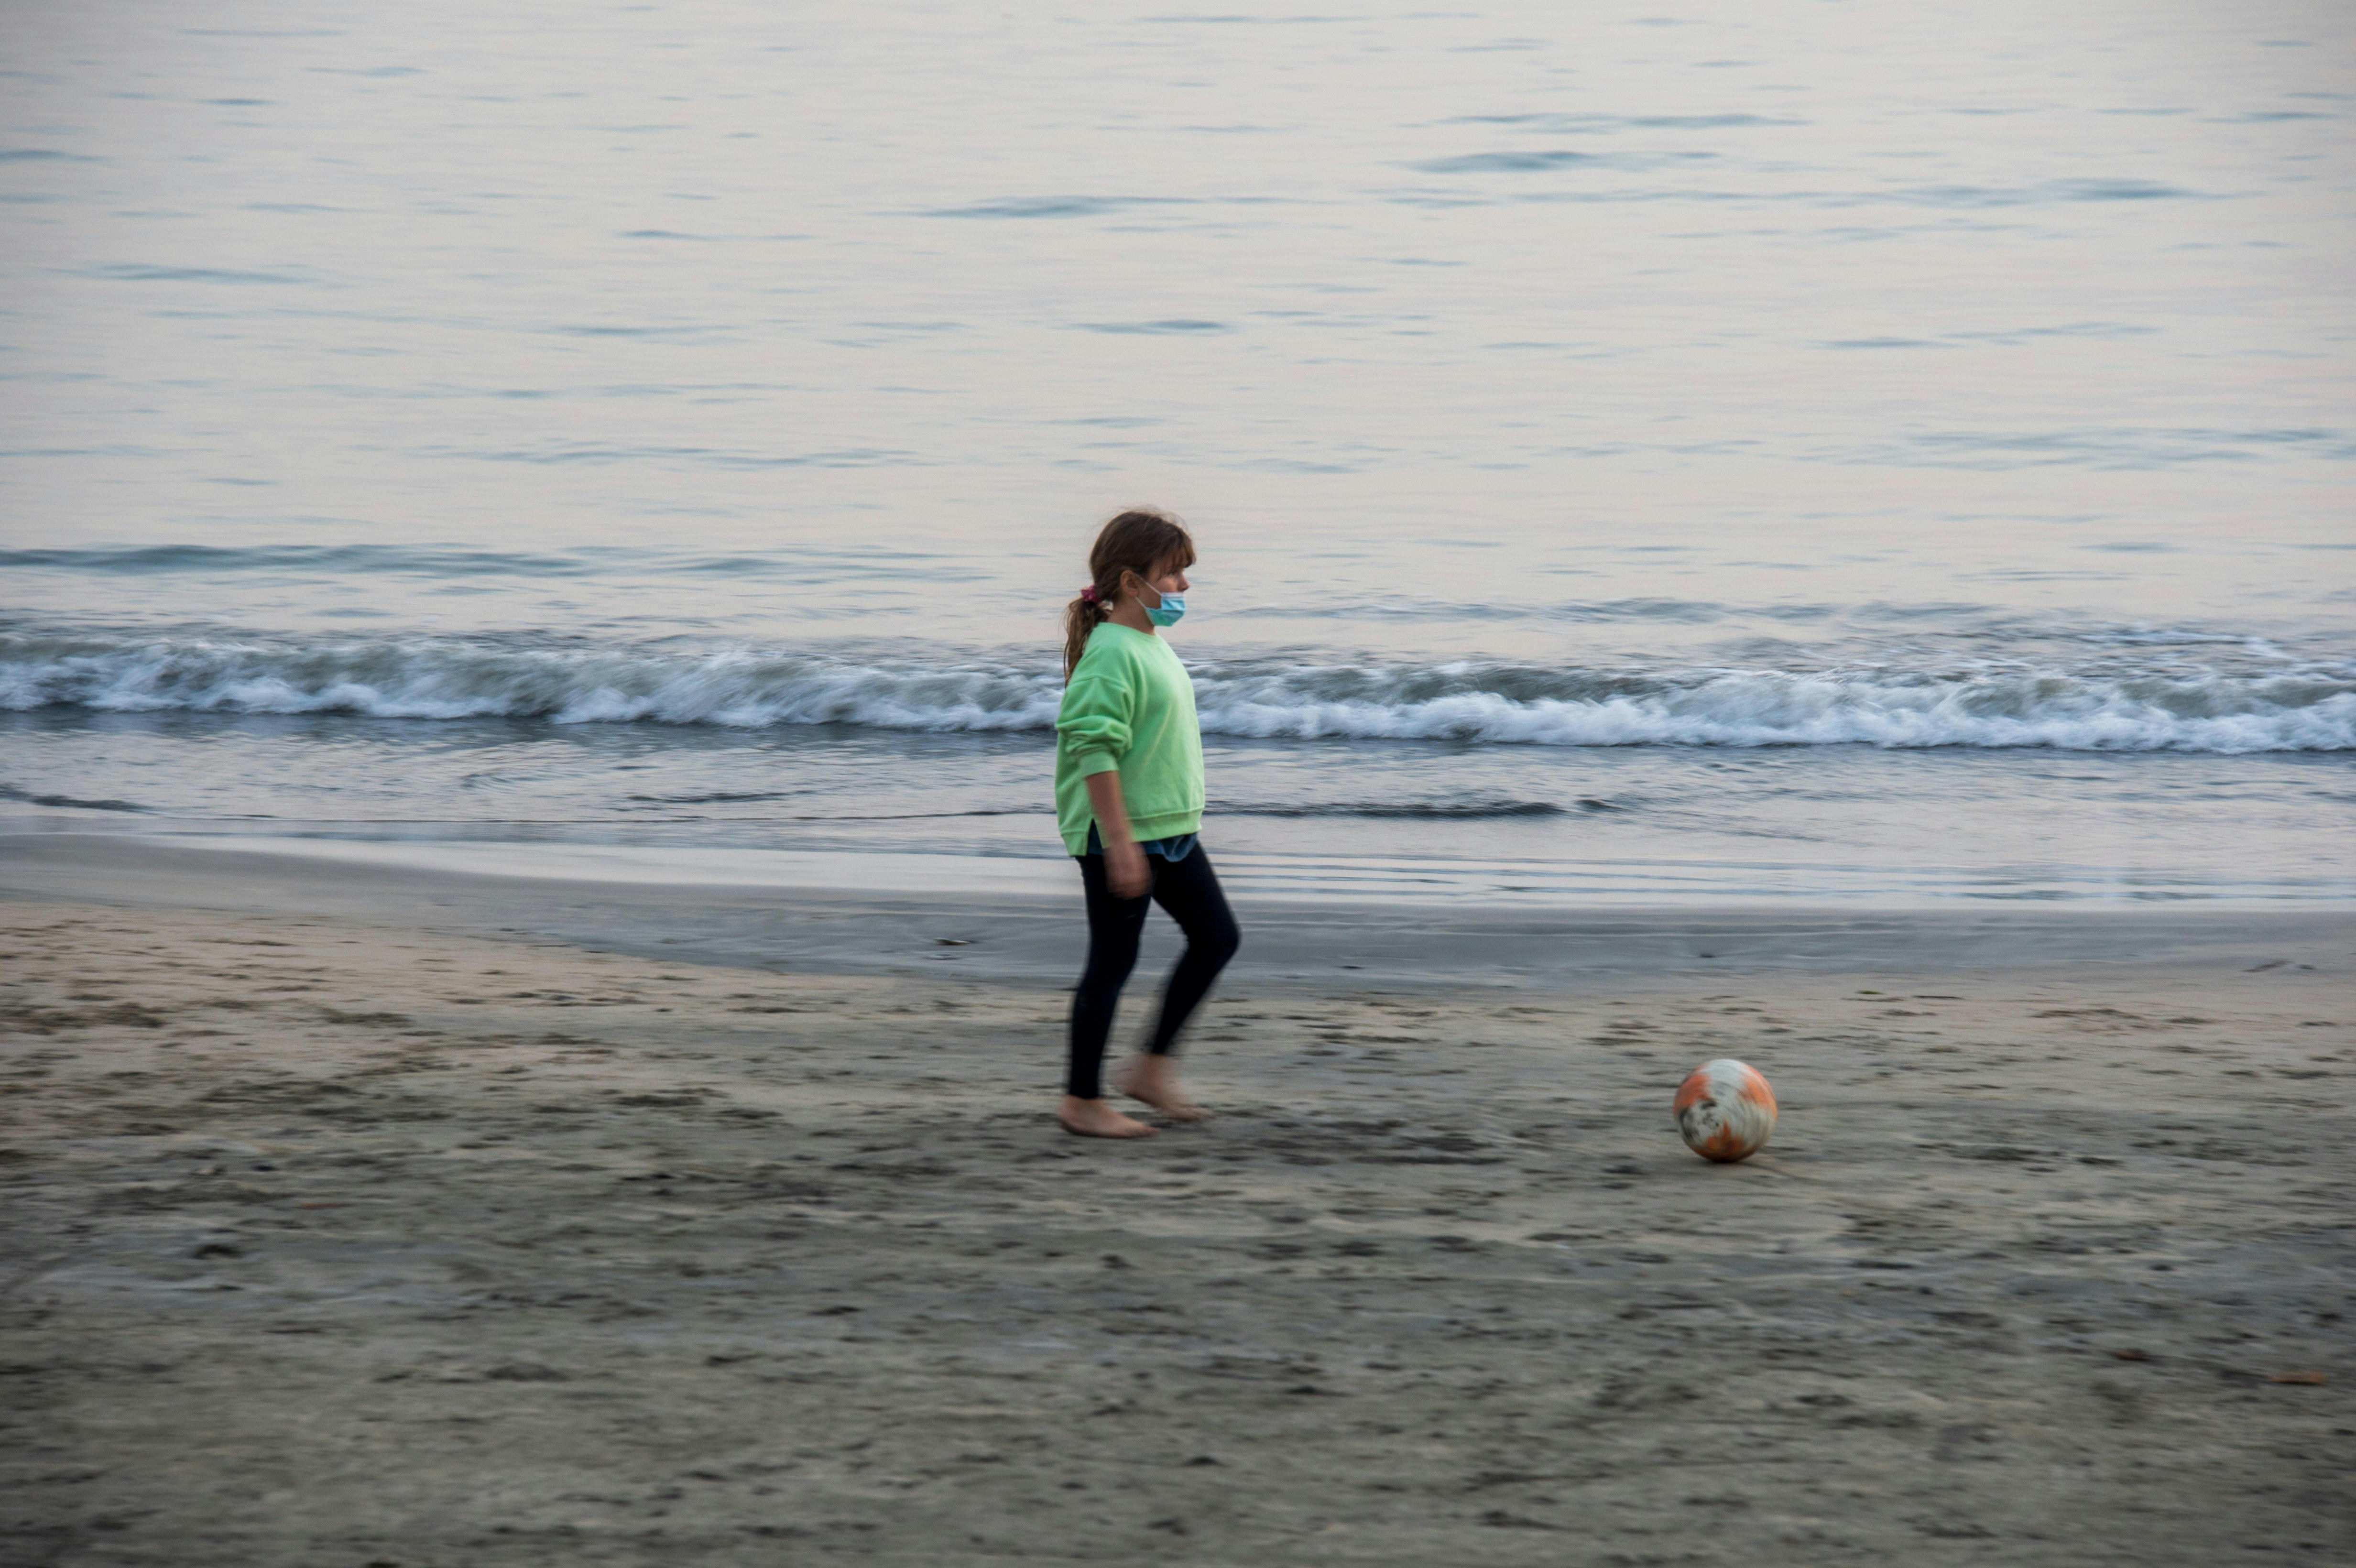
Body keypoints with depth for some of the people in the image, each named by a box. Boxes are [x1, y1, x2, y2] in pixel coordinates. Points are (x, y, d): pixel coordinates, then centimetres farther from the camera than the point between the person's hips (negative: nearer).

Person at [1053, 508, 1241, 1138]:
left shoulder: (1153, 644, 12)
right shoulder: (1110, 652, -18)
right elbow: (1095, 751, -23)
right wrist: (1119, 840, -25)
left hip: (1170, 828, 10)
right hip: (1120, 833, -10)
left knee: (1216, 938, 10)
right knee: (1114, 962, -2)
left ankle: (1152, 1068, 19)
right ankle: (1081, 1101, 10)